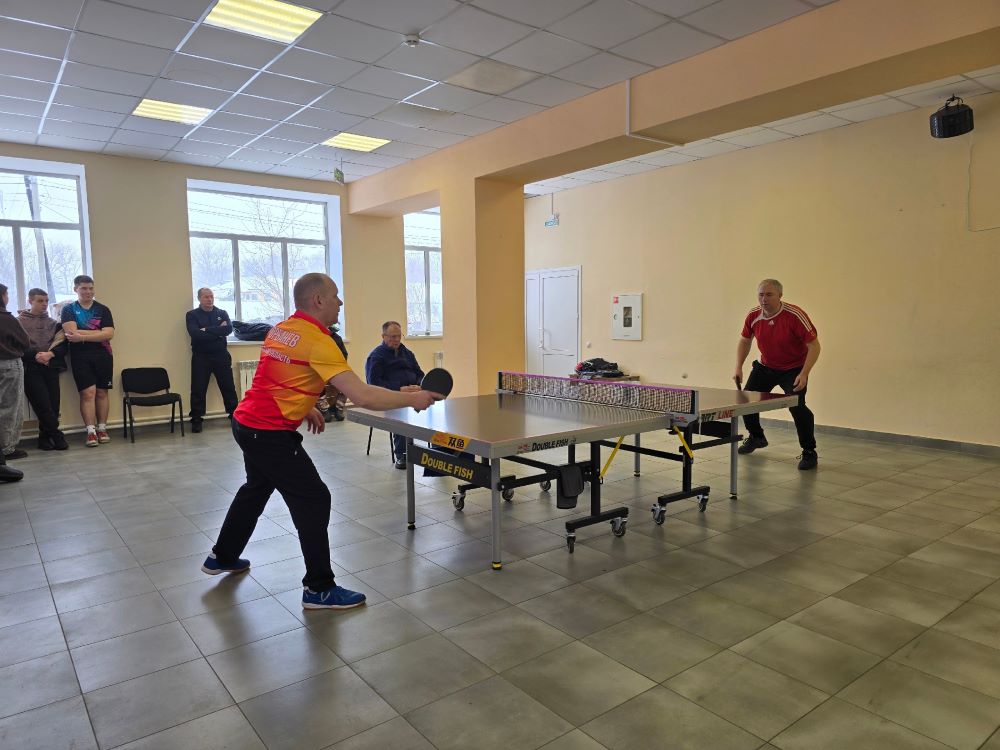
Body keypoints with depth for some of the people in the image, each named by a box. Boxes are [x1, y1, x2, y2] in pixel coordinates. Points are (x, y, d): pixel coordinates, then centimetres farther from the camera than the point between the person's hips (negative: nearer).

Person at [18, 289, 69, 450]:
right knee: (43, 404, -11)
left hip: (51, 367, 3)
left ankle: (45, 438, 6)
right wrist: (35, 355, -16)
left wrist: (50, 354, -12)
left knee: (53, 404, -4)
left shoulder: (53, 323, 16)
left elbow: (63, 344, 5)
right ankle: (57, 436, -2)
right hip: (31, 368, -3)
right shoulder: (20, 321, 8)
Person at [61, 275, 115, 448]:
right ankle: (91, 431, -6)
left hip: (102, 356, 1)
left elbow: (109, 334, -6)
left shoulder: (102, 309, 8)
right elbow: (71, 332, -10)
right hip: (80, 357, -1)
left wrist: (82, 336, -12)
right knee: (88, 392, -8)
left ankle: (102, 428, 12)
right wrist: (98, 332, -8)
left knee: (102, 392, 4)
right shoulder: (69, 309, 7)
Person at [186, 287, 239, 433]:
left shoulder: (222, 313, 9)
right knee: (198, 390, 0)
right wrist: (218, 331, -14)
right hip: (200, 357, -2)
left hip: (221, 355, 2)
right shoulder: (192, 315, 1)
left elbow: (229, 329, -10)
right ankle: (196, 420, 8)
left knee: (228, 387, 5)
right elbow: (195, 334, -16)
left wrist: (207, 330, -14)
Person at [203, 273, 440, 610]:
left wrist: (305, 408, 18)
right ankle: (319, 589, 4)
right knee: (314, 500, -3)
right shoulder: (317, 341, -21)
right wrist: (412, 398, -19)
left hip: (247, 423, 10)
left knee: (256, 488, 29)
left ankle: (222, 557, 47)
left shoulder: (281, 330, 7)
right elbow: (363, 396, -28)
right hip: (270, 433, -10)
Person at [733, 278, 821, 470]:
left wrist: (804, 374, -32)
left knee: (797, 407, -23)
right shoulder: (753, 316, -12)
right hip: (765, 367, 5)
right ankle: (756, 437, 34)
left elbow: (814, 346, -22)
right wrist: (738, 367, -3)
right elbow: (744, 341, 7)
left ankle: (809, 453, -4)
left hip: (794, 369, -5)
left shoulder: (795, 315, -26)